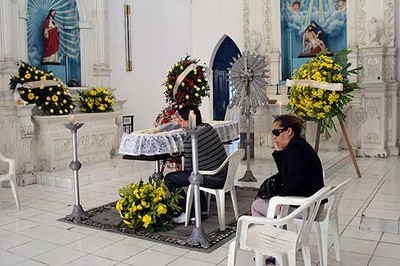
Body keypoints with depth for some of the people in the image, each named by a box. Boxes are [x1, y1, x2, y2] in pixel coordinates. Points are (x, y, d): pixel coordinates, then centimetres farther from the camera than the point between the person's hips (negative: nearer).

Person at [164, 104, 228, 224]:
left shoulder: (189, 140, -21)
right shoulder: (209, 127, 3)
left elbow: (188, 168, -12)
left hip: (211, 180, -9)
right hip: (224, 176, 9)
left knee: (169, 178, 3)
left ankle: (184, 213, 4)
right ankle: (202, 209, 38)